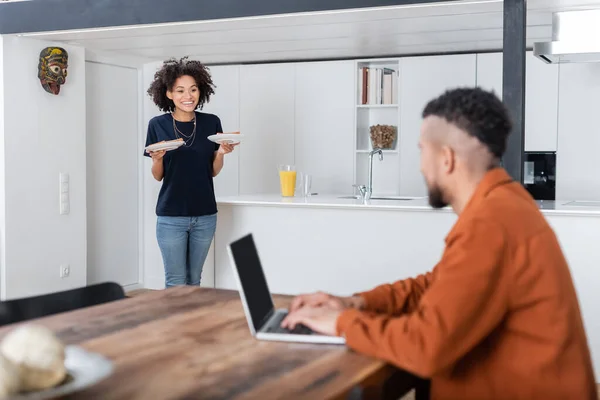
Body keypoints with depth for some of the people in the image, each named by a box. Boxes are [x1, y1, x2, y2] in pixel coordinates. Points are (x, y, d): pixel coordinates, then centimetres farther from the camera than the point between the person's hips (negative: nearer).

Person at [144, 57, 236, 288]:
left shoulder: (211, 123, 1)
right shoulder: (158, 125, -4)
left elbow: (213, 172, 8)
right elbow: (157, 176, 2)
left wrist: (221, 153, -11)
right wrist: (157, 158, -18)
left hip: (205, 215, 2)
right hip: (171, 216, -2)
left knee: (194, 280, 13)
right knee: (176, 283, 4)